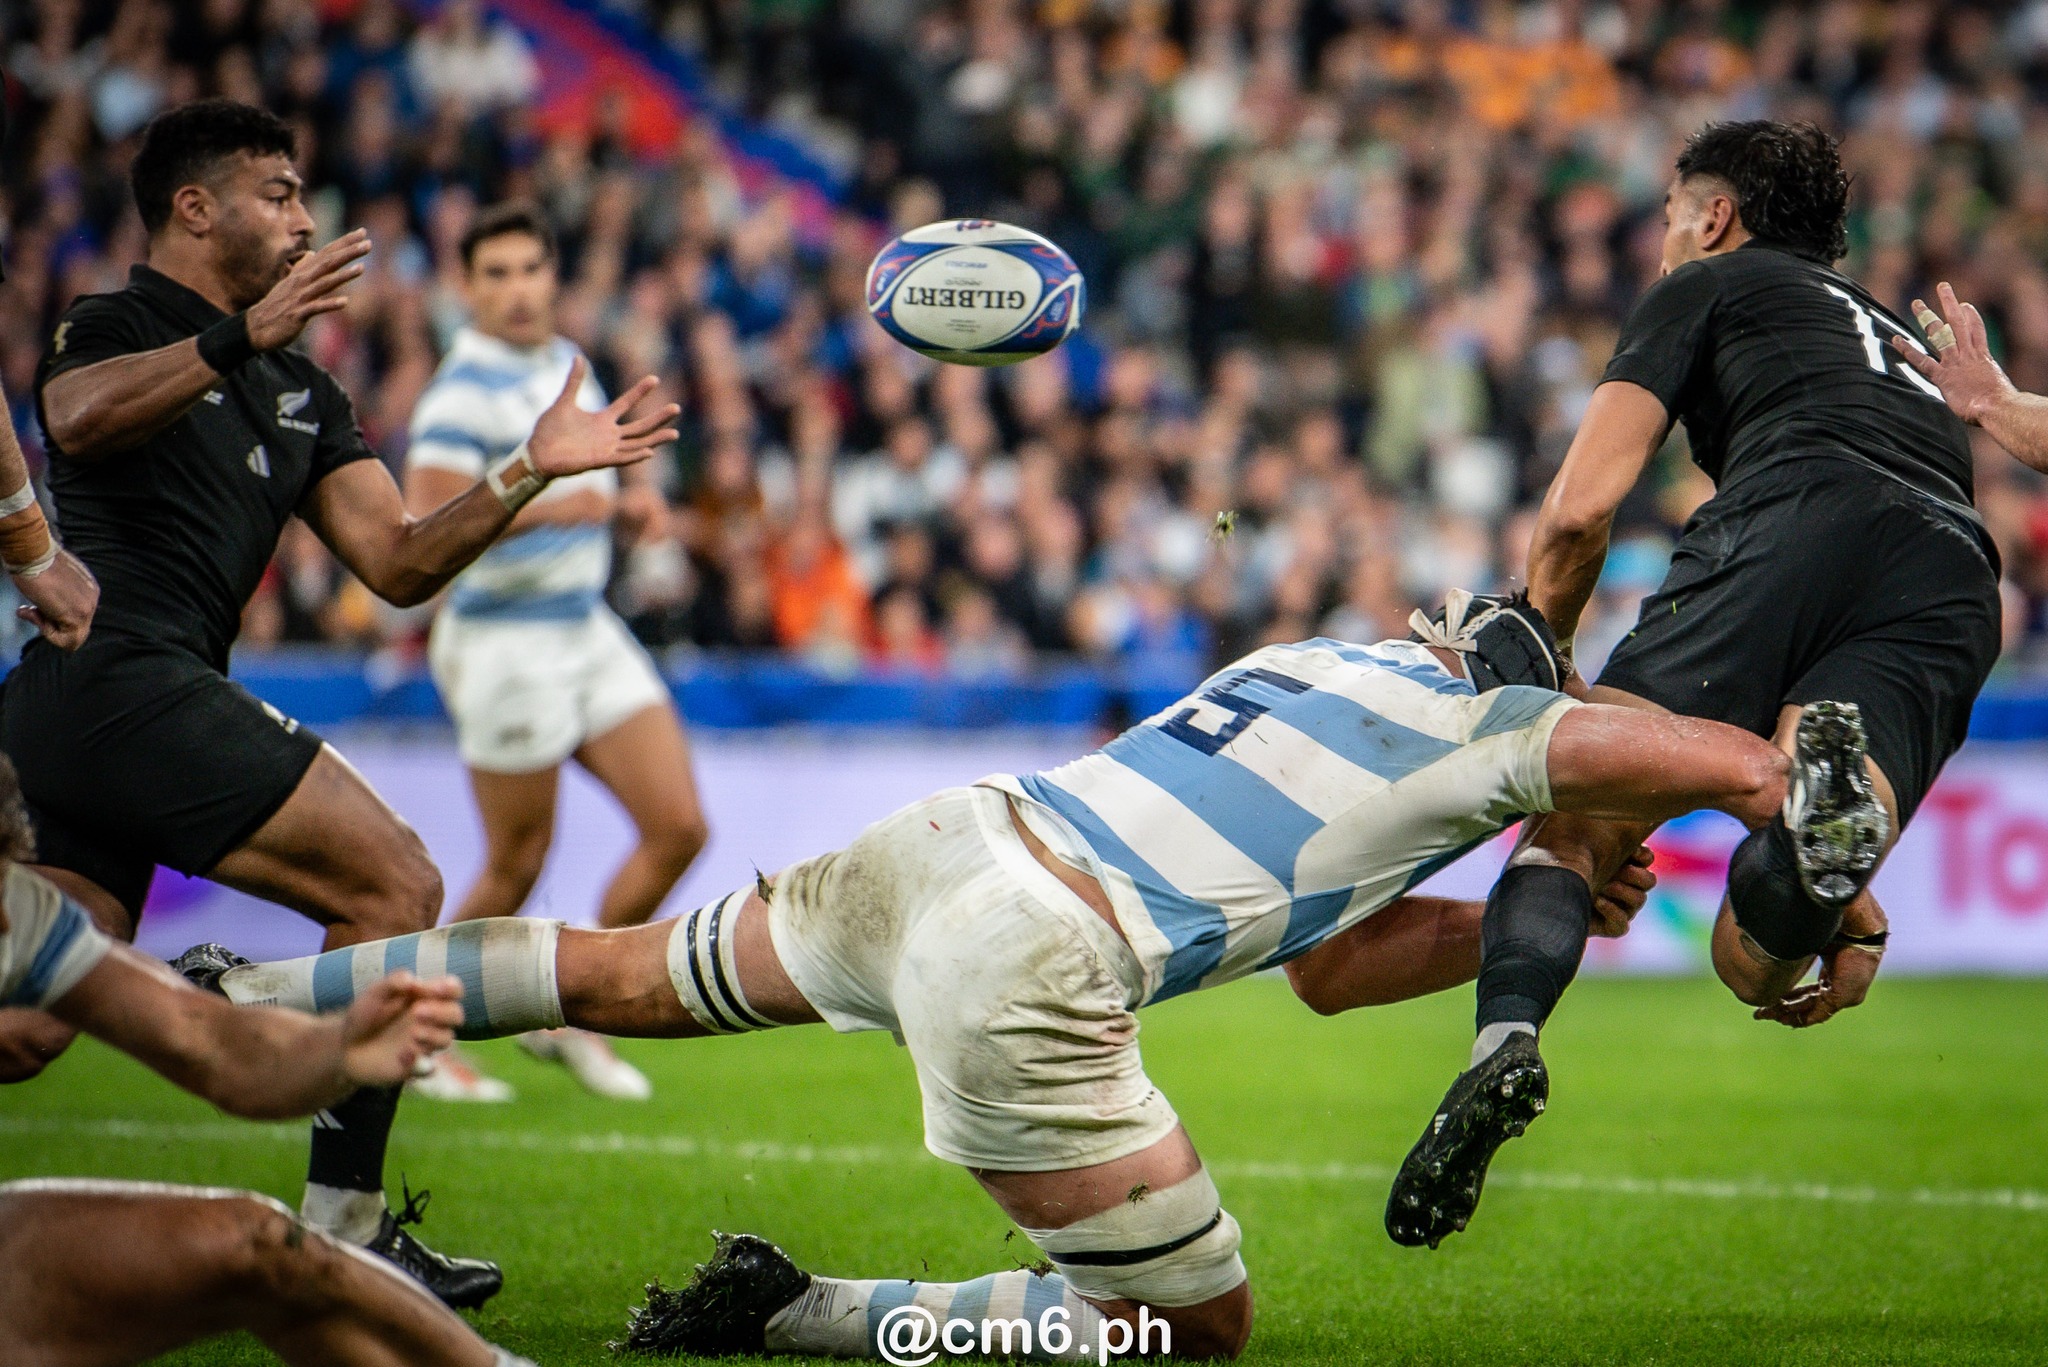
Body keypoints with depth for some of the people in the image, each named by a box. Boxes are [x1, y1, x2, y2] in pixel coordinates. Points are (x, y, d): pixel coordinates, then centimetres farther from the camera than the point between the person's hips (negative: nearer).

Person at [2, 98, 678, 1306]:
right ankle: (342, 1230, -8)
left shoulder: (301, 392, 24)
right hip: (124, 676, -9)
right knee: (395, 886, -8)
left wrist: (531, 471, 5)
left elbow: (399, 564, 17)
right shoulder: (112, 325, 0)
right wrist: (240, 338, -35)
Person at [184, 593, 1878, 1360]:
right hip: (1026, 979, -8)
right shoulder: (1476, 721, 2)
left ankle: (253, 999, 27)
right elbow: (1722, 760, -12)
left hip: (940, 845, 8)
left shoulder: (1337, 665, 25)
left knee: (625, 974, 28)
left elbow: (1327, 964, 29)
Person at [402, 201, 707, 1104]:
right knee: (517, 866, 0)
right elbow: (423, 530, -24)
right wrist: (542, 510, -34)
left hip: (589, 630, 8)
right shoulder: (464, 393, -15)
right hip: (506, 645, -8)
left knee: (678, 828, 2)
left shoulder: (568, 363, 11)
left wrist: (627, 500, 4)